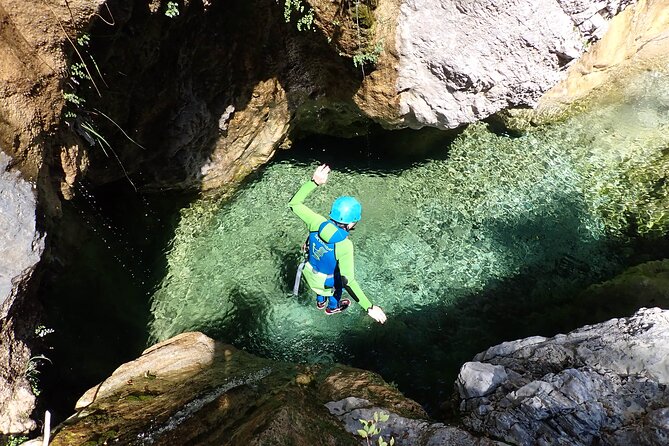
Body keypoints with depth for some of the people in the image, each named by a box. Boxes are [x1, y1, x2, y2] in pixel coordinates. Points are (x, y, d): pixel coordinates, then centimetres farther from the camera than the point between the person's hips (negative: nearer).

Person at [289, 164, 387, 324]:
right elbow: (348, 281, -45)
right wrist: (369, 308, -43)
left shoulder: (317, 223, -30)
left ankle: (320, 302, 68)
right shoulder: (344, 246, -42)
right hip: (327, 280, -4)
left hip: (310, 270, 4)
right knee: (339, 283, 33)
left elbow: (294, 203, -18)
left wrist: (314, 182, -25)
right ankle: (332, 307, 62)